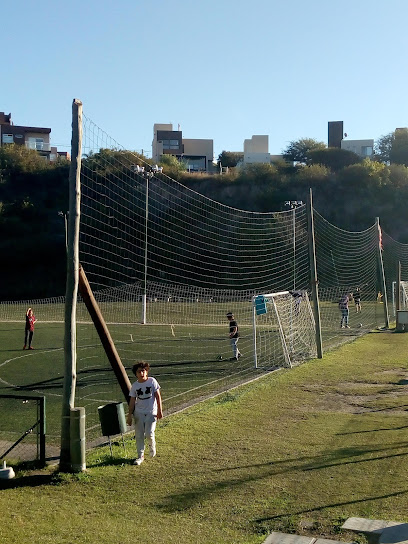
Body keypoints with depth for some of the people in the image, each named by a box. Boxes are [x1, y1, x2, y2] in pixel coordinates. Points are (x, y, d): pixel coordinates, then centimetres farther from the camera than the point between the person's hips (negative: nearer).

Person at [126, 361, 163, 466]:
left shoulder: (152, 381, -5)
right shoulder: (135, 386, 1)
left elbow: (158, 396, -1)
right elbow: (132, 401, 5)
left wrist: (160, 410, -3)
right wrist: (129, 416, 2)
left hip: (151, 412, -2)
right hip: (139, 413, 2)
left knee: (149, 434, -12)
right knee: (139, 435, 2)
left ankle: (152, 446, 21)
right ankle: (140, 456, 15)